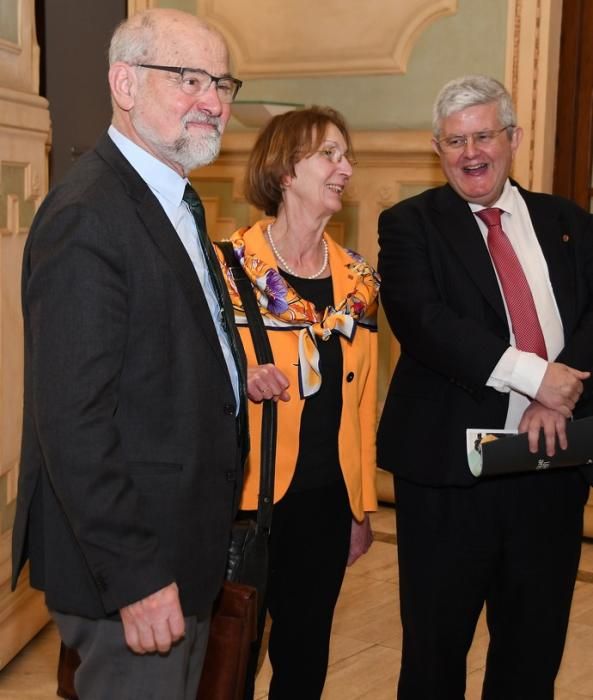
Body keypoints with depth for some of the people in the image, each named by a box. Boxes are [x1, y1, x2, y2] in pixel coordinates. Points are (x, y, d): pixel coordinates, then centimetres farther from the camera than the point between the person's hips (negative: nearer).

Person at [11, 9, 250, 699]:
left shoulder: (172, 202, 11)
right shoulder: (87, 216, -21)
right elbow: (71, 421, -25)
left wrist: (237, 372, 7)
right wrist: (135, 576, -24)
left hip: (182, 551, 10)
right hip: (132, 565, -10)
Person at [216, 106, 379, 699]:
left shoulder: (356, 279, 5)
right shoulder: (230, 267, -11)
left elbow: (361, 398, 11)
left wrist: (361, 507, 12)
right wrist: (239, 379, -25)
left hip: (327, 502, 5)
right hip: (248, 497, -4)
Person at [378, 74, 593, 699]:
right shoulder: (410, 225, 1)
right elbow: (419, 318, -15)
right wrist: (531, 373, -23)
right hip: (449, 464, -3)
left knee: (535, 645, 14)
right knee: (436, 644, 9)